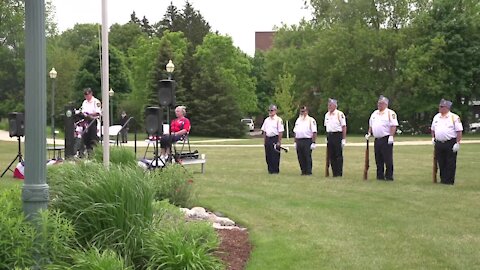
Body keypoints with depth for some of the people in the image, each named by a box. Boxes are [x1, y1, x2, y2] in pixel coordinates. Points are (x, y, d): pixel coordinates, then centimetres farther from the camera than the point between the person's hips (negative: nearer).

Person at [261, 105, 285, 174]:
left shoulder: (278, 120, -6)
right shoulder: (266, 120, 13)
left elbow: (280, 132, -9)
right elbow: (264, 131, 17)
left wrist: (279, 142, -13)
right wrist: (264, 140, 11)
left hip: (275, 139, -6)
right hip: (268, 139, 6)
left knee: (275, 156, -3)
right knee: (268, 156, 7)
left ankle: (275, 170, 5)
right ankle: (270, 170, 17)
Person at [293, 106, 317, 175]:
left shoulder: (311, 120, -3)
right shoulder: (298, 120, 19)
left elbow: (314, 132, -9)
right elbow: (295, 132, 21)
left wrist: (313, 143, -15)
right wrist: (295, 142, 14)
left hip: (307, 141, -6)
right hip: (299, 141, 6)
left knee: (307, 157, -6)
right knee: (300, 157, 6)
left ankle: (308, 171, -2)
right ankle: (303, 171, 13)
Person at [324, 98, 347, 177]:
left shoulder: (340, 114, -7)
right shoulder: (327, 115, 14)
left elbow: (344, 127, -9)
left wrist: (344, 139, -13)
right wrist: (327, 137, 15)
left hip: (337, 136, -7)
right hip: (330, 136, 7)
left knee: (339, 155, -4)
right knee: (331, 156, 6)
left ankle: (339, 173, 0)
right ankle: (334, 173, 12)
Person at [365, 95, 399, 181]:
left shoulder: (390, 113, -5)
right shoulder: (374, 113, 18)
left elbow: (393, 125, -13)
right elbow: (370, 125, 25)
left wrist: (391, 136, -21)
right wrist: (369, 133, 13)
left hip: (386, 139, -7)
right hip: (377, 140, 7)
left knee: (388, 159, -6)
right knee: (378, 159, 9)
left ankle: (389, 176, -1)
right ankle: (380, 176, 15)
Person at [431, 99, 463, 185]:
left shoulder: (454, 117, -6)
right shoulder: (436, 117, 13)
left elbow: (459, 131, -9)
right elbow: (433, 129, 26)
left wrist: (457, 143, -14)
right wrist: (433, 138, 14)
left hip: (450, 144, -5)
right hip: (439, 144, 5)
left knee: (450, 164, -1)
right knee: (441, 163, 9)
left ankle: (449, 180, 4)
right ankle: (443, 179, 18)